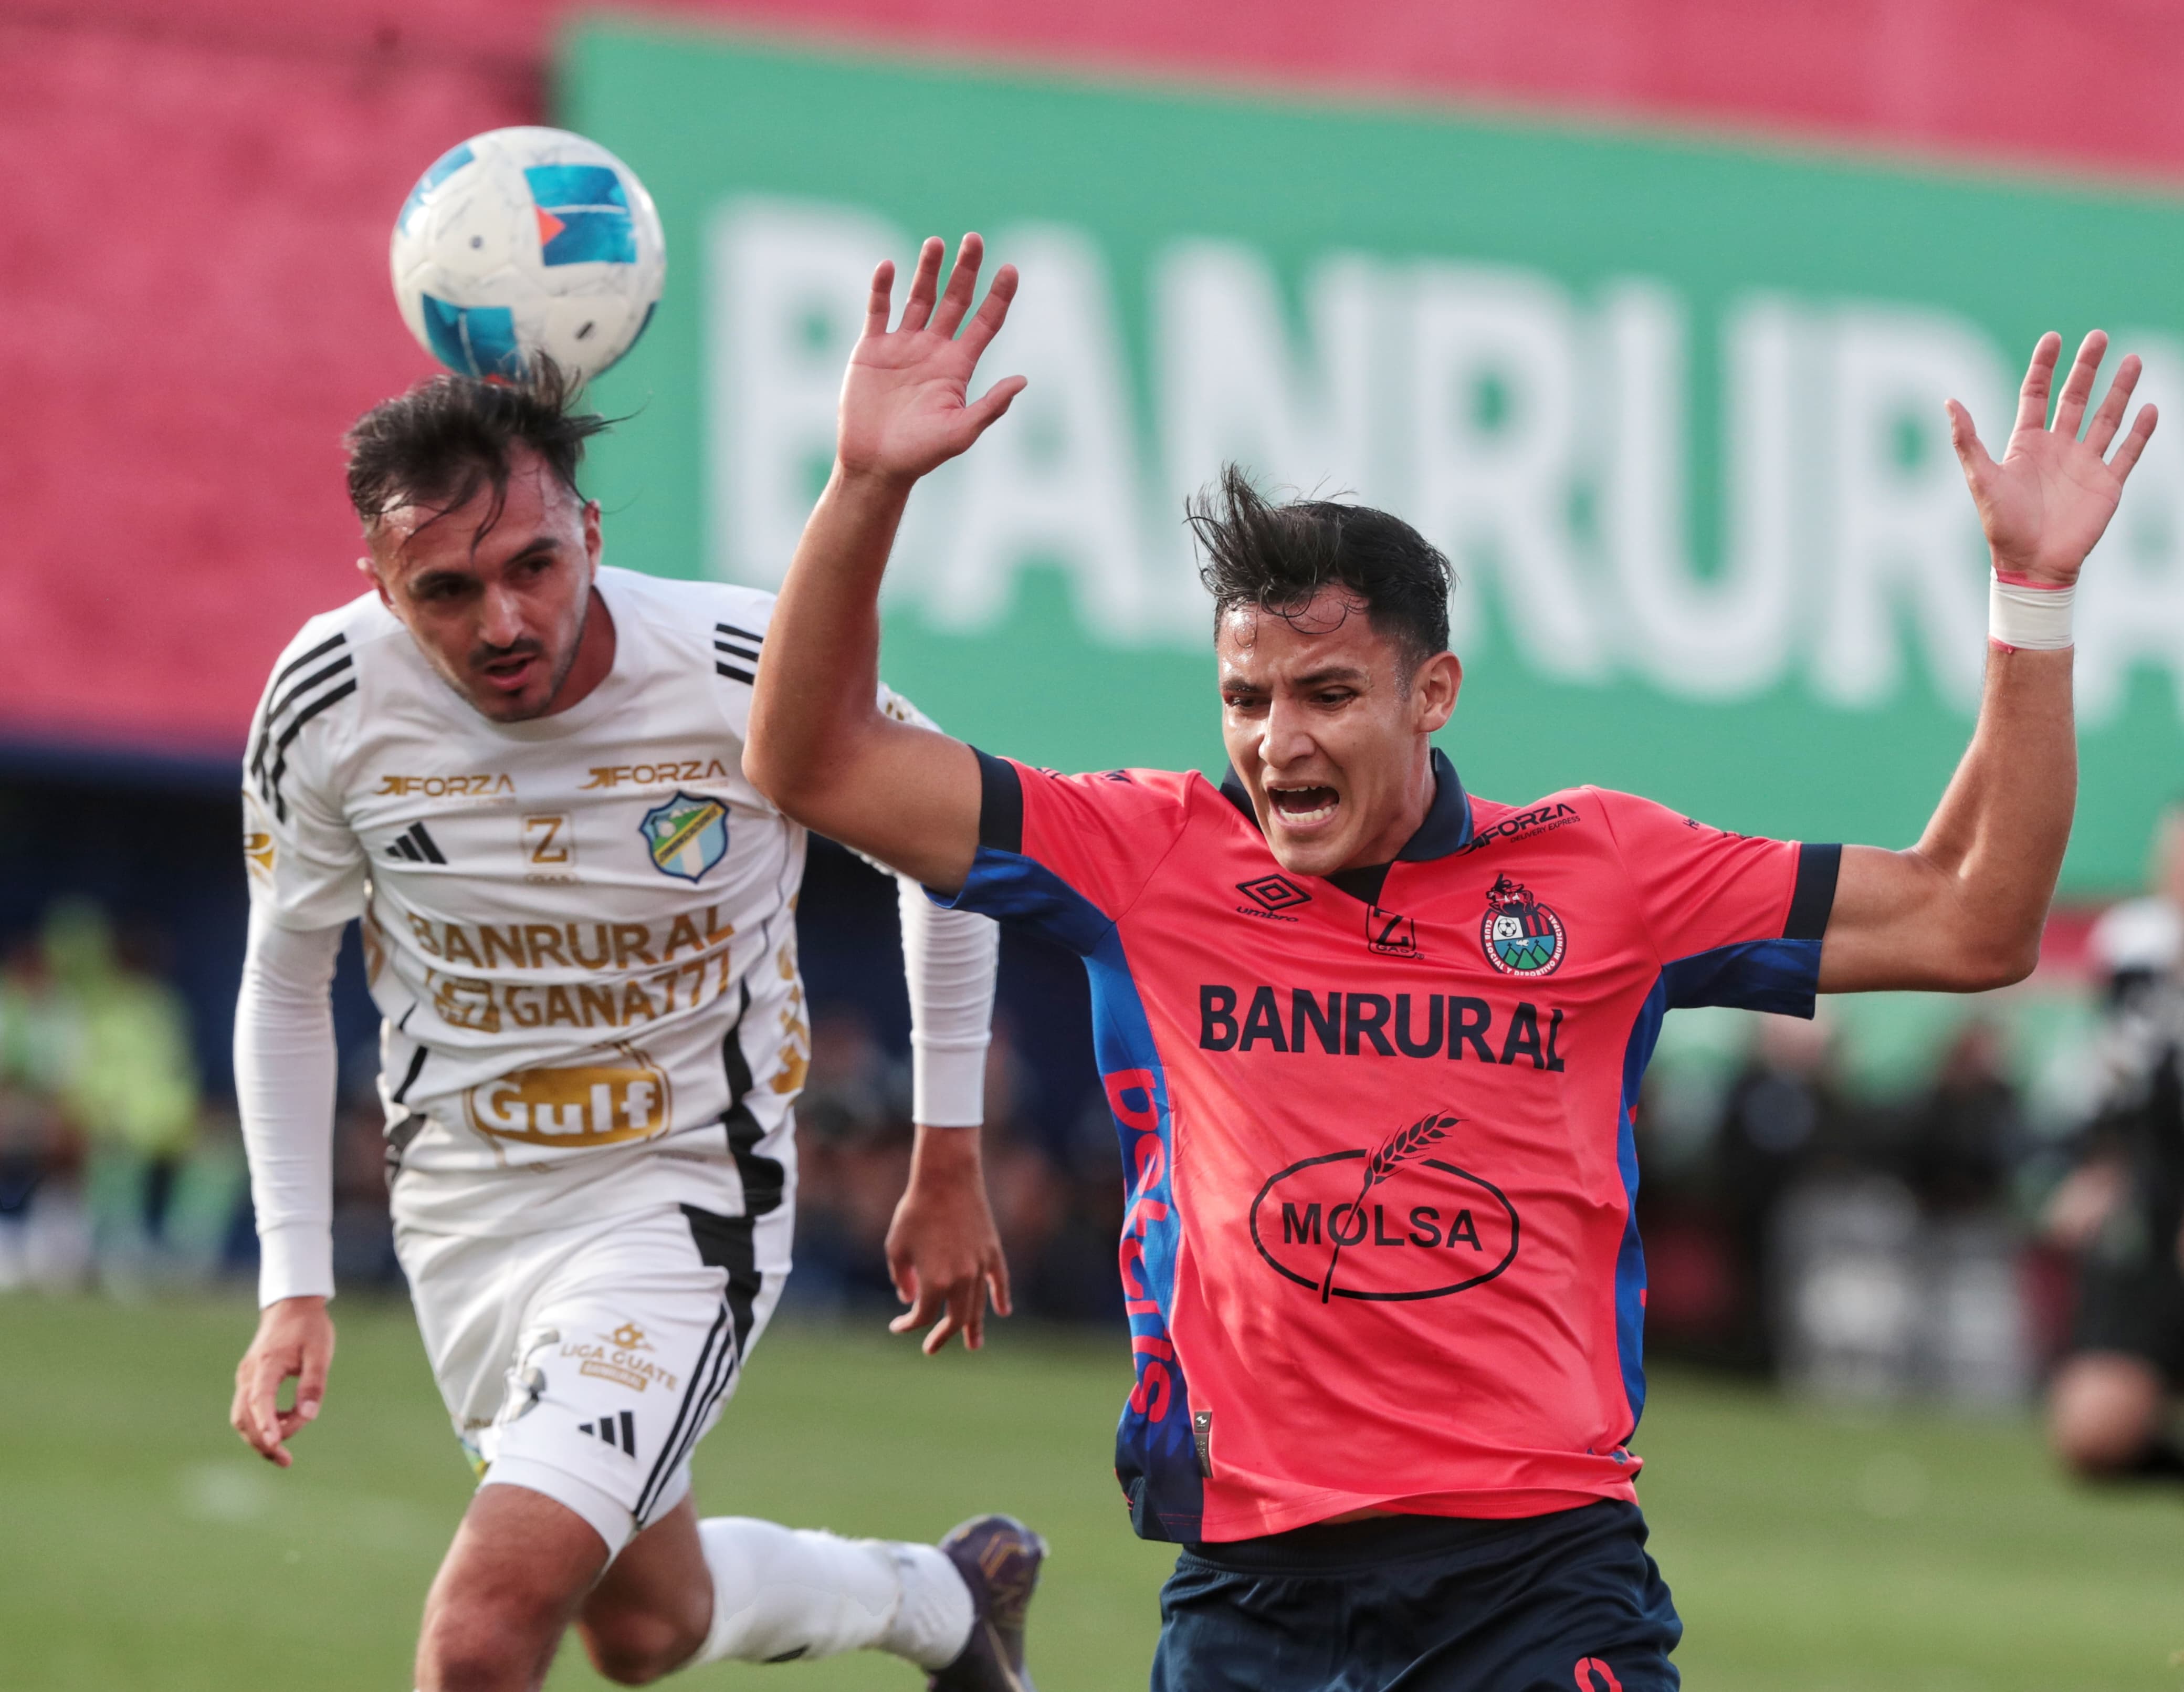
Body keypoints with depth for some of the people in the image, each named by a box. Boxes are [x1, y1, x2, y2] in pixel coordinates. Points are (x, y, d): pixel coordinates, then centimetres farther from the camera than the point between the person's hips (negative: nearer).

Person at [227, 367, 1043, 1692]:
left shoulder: (750, 674, -23)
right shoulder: (331, 705, -16)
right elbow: (284, 984, 2)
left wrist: (951, 1166, 2)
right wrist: (295, 1283, -2)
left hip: (687, 1193, -4)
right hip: (461, 1204, 4)